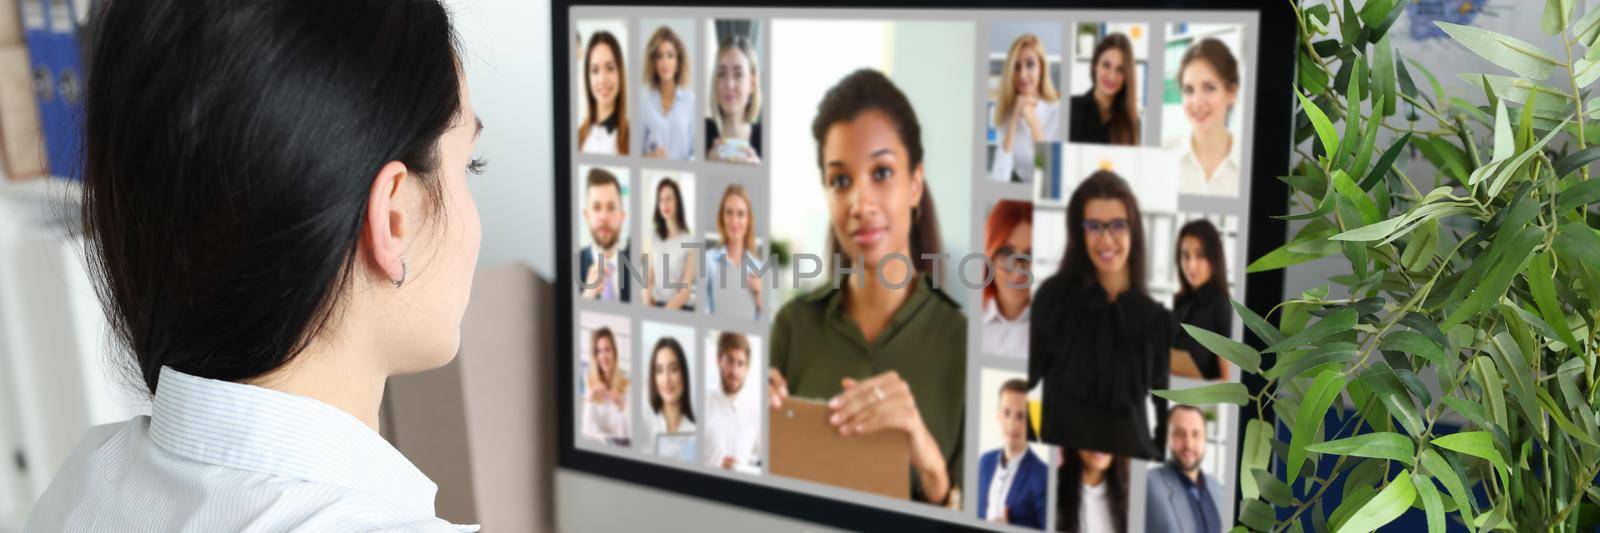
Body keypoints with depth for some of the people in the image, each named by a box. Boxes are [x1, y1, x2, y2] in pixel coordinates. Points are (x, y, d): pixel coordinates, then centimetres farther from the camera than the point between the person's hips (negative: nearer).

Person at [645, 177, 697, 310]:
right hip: (656, 306, 3)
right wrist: (648, 307, -7)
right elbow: (649, 278, 9)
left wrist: (667, 311, -16)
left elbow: (687, 288, -8)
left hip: (681, 308, -3)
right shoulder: (653, 237, 10)